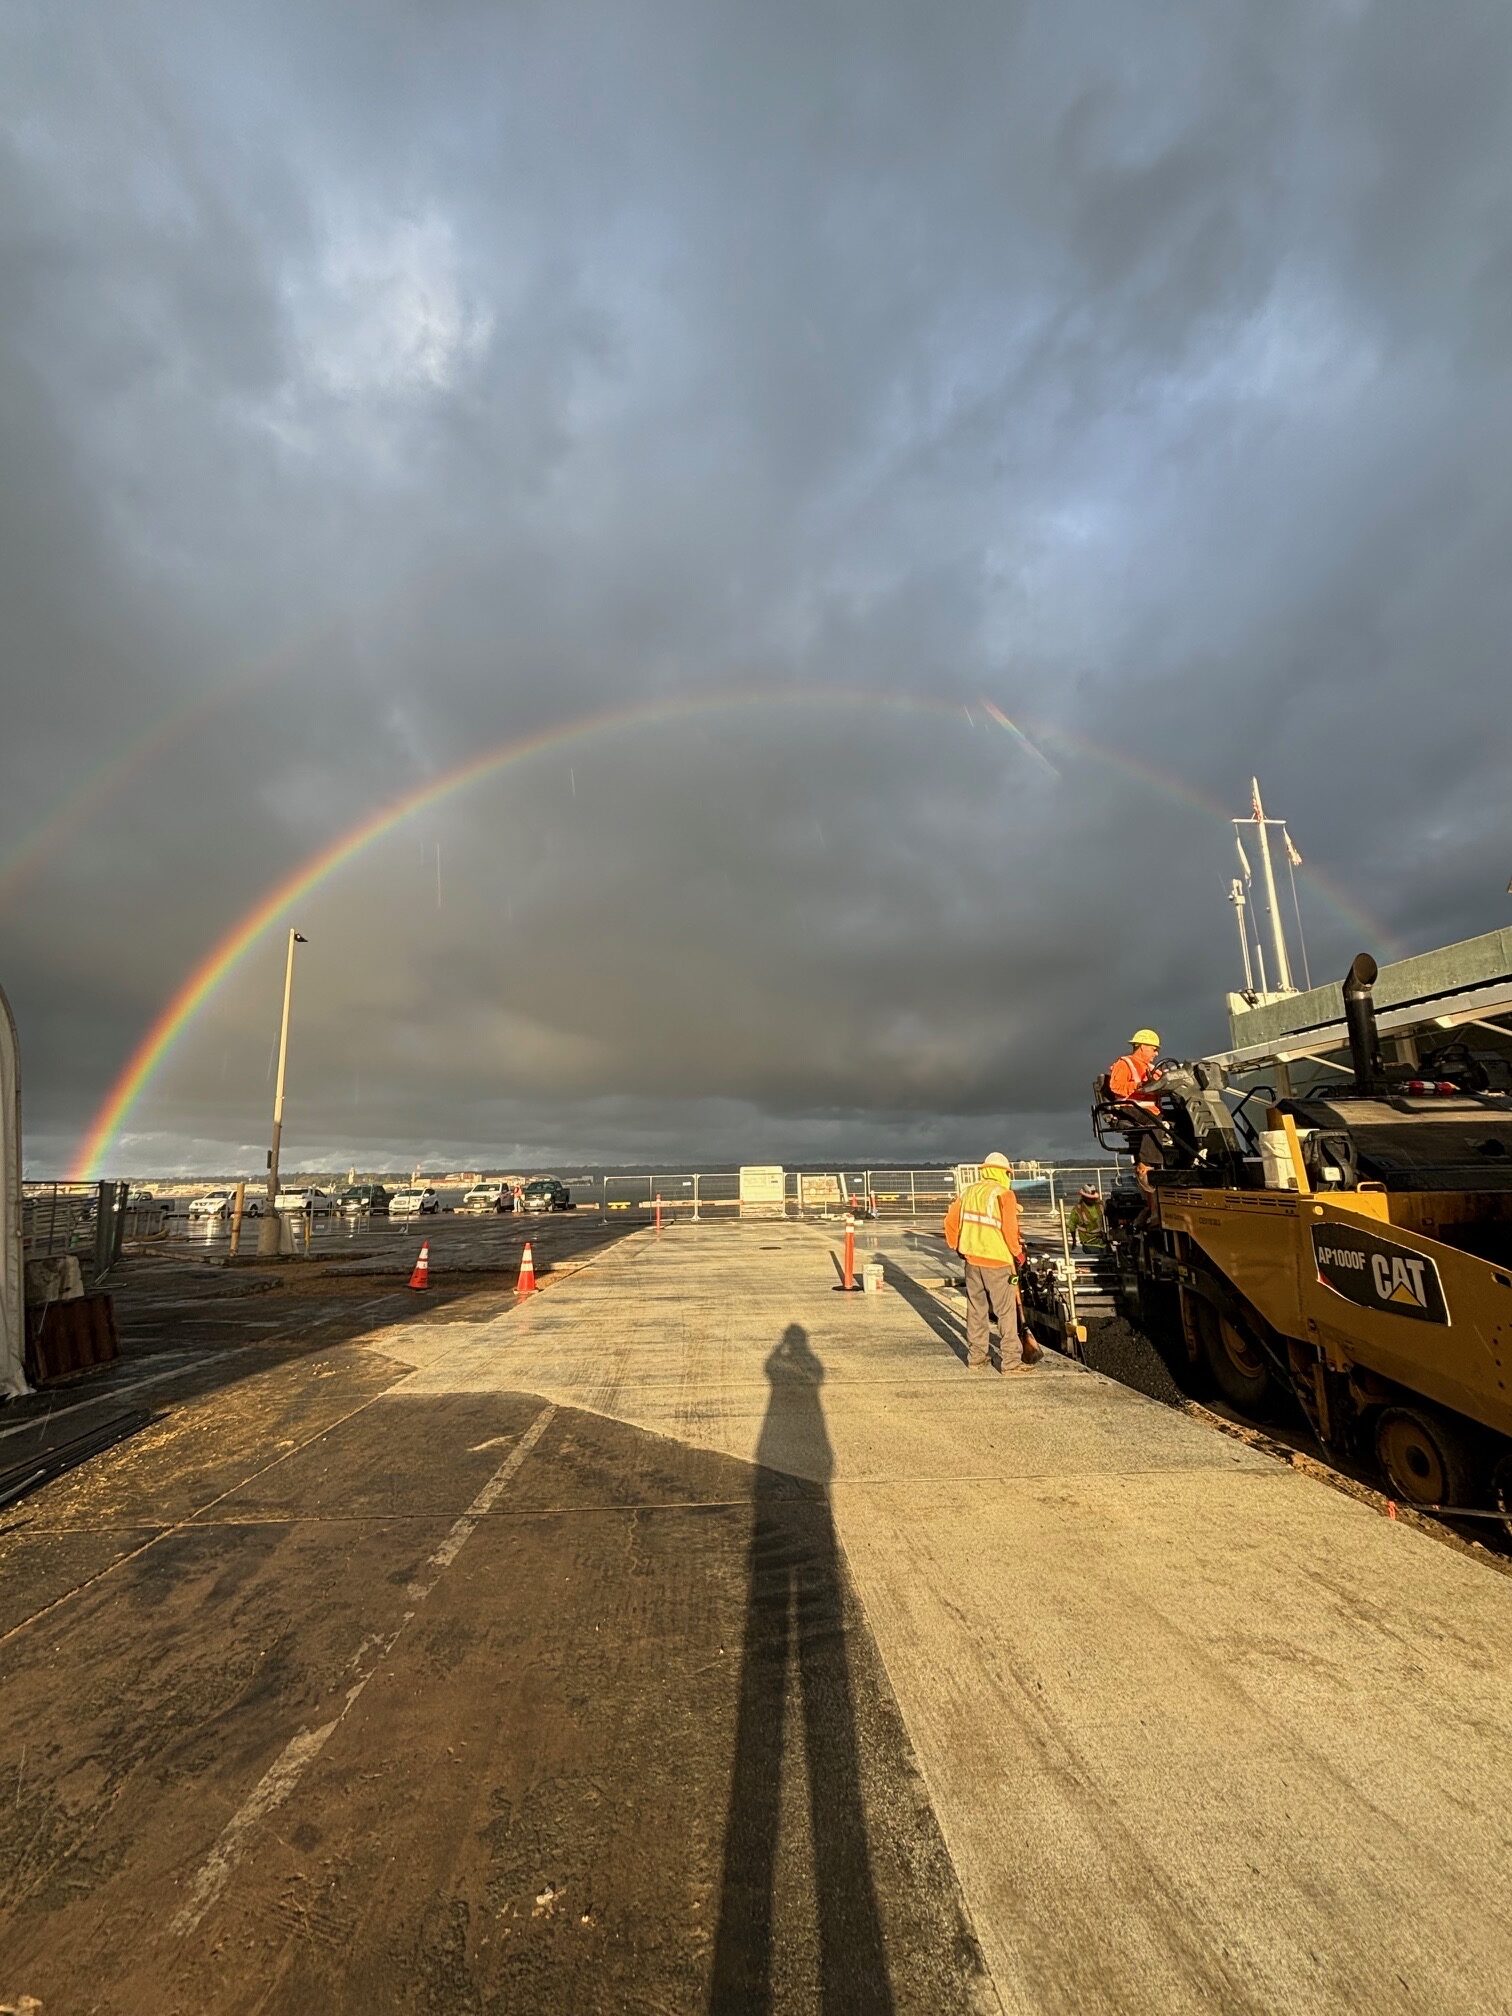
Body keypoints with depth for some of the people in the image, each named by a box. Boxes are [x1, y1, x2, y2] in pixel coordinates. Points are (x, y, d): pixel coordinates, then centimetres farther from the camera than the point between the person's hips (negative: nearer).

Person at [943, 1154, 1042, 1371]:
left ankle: (976, 1357, 23)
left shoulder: (968, 1191, 7)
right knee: (1007, 1311, 5)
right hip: (997, 1261, -5)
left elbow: (950, 1221, 9)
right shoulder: (1004, 1194, -10)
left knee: (976, 1309, 15)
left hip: (972, 1259, 6)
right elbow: (1010, 1229, -17)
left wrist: (955, 1246, 20)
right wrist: (1018, 1253, -4)